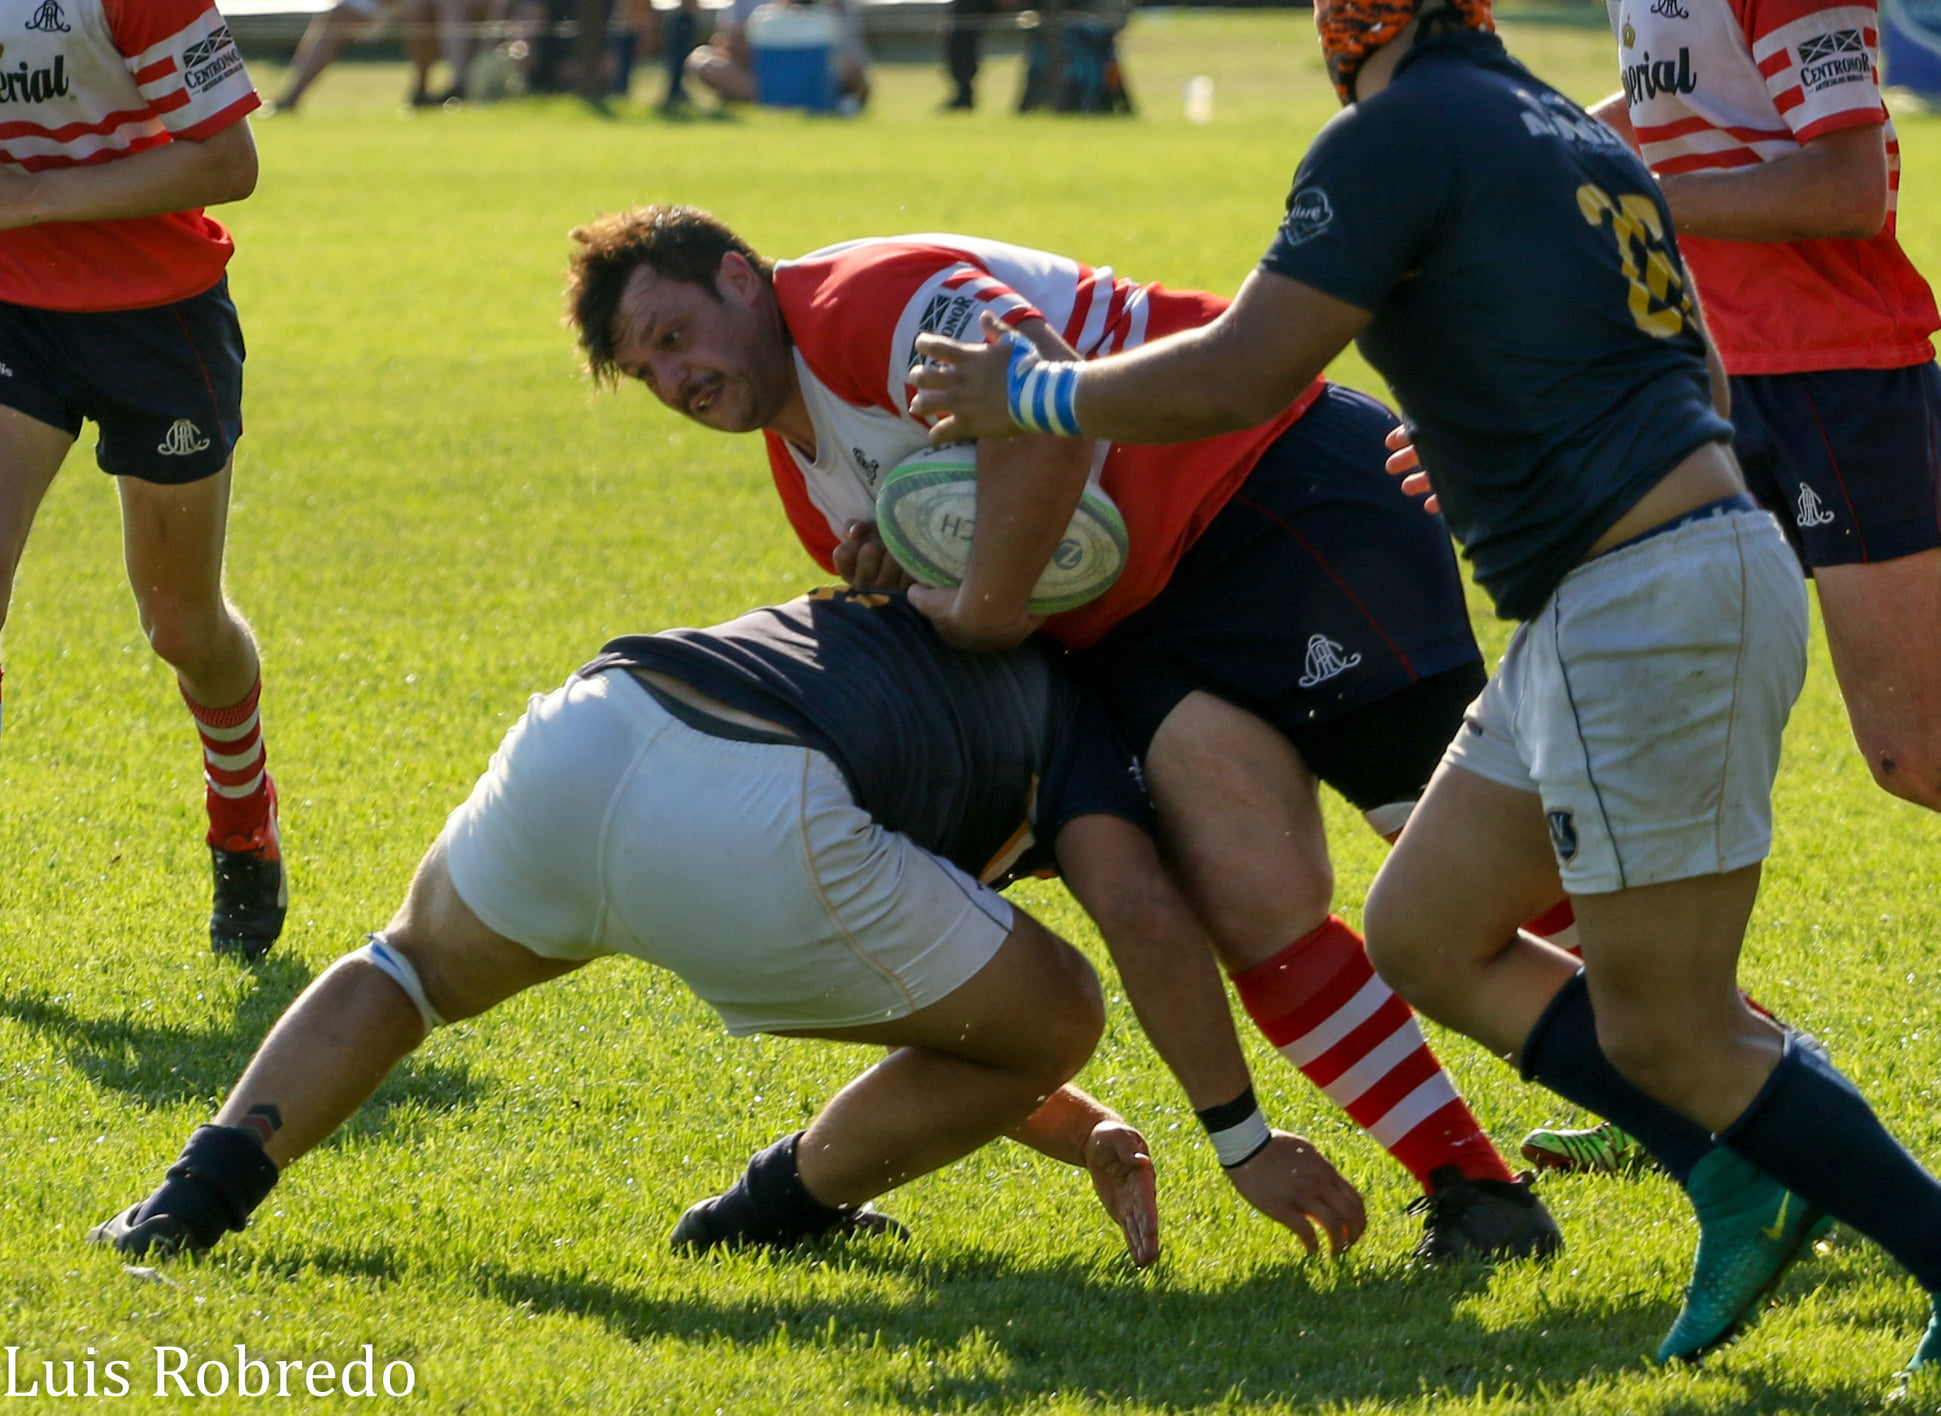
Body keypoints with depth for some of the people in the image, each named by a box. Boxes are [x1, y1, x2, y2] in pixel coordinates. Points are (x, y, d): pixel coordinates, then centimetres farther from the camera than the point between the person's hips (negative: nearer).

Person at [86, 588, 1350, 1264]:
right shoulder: (1066, 716, 26)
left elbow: (907, 1009, 45)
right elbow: (1144, 920, 4)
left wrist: (1088, 1134, 39)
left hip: (579, 738, 6)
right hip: (748, 835, -6)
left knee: (416, 965, 40)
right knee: (1055, 1021, 18)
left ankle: (195, 1199, 20)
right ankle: (774, 1214, 28)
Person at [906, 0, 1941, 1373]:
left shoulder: (1397, 136, -9)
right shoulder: (1574, 132, 17)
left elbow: (1238, 378, -12)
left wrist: (1032, 395, 3)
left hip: (1650, 613, -9)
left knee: (1668, 1036, -3)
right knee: (1423, 932, 16)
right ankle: (1740, 1175, 11)